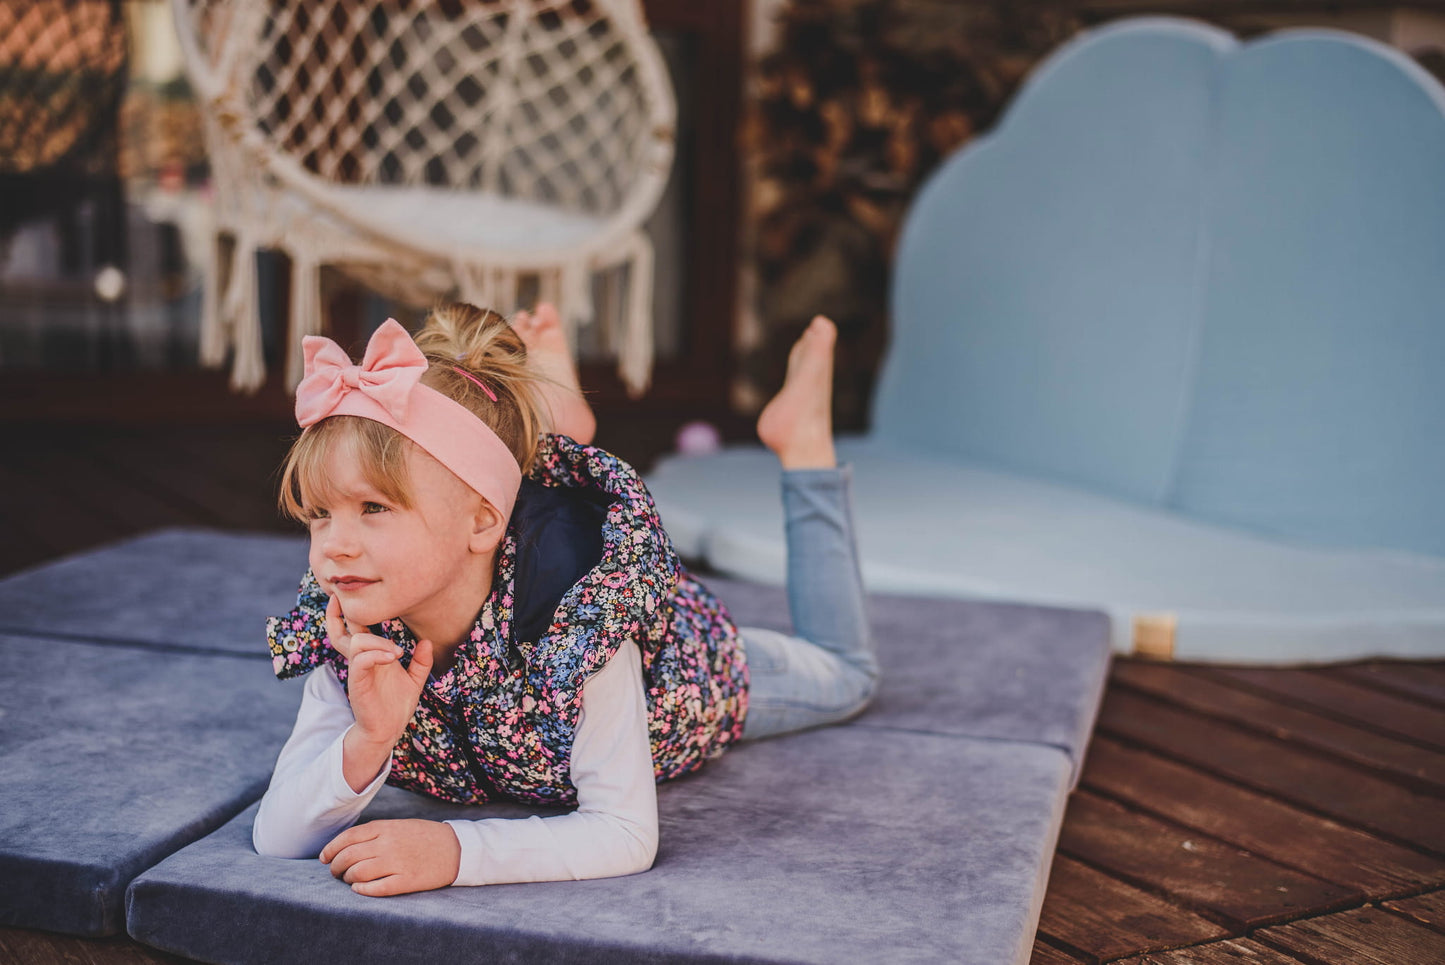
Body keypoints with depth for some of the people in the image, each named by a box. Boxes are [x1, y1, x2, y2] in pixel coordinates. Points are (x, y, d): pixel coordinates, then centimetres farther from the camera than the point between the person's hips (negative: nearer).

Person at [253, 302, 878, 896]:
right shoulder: (349, 638, -37)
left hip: (686, 651, -3)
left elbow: (628, 835, -47)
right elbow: (276, 838, -36)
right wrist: (368, 740, -55)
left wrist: (455, 850, -61)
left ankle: (802, 434, 34)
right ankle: (553, 417, 36)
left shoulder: (582, 624, -50)